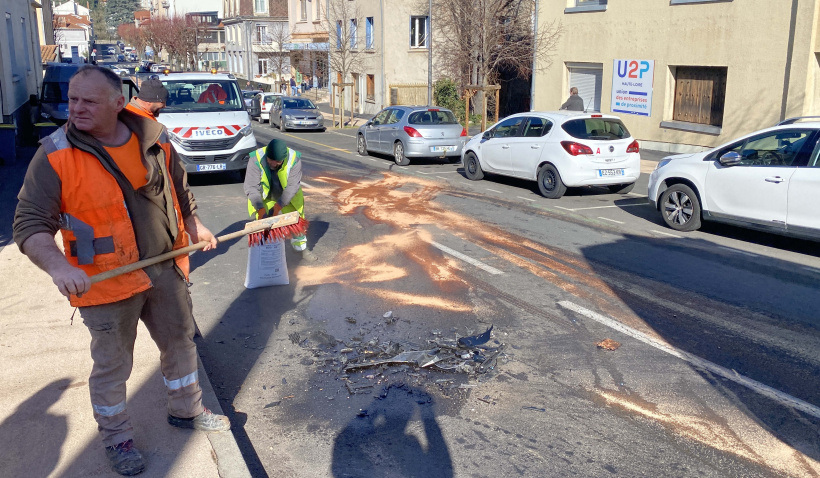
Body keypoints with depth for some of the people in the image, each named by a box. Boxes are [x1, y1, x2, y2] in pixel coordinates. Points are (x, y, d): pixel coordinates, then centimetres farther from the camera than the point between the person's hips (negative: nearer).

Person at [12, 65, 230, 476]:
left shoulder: (152, 138, -1)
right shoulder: (55, 155, -14)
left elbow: (179, 185, 16)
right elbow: (29, 224, -17)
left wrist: (193, 224, 11)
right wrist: (58, 266, -32)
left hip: (165, 269, 4)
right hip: (106, 283, -4)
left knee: (180, 342, 19)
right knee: (112, 365, 9)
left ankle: (185, 410, 43)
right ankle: (116, 438, 33)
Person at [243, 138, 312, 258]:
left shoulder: (294, 159, -29)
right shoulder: (256, 159, -31)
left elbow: (293, 186, -29)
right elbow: (251, 187, -32)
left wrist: (278, 206, -38)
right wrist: (260, 209, -44)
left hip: (287, 195, 1)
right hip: (263, 196, -1)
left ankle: (301, 247, 33)